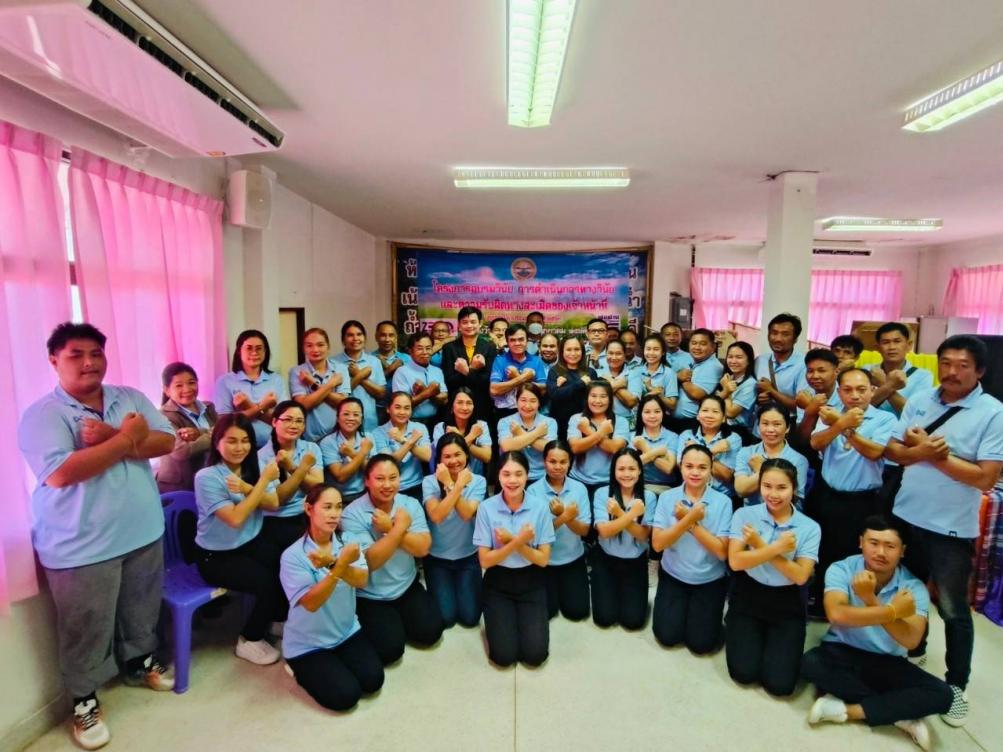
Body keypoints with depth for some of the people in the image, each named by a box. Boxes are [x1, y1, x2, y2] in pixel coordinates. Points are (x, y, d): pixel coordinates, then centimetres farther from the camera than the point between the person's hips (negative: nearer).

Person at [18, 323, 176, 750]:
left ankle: (140, 662, 46)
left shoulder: (131, 398, 3)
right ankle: (84, 700, 33)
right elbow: (61, 473, -24)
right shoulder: (42, 415, -11)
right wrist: (127, 439, -22)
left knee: (141, 611, 22)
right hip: (81, 546, -4)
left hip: (142, 531, 5)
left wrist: (112, 437, -22)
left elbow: (166, 442, -7)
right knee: (85, 628, 12)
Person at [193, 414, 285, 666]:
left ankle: (281, 618, 13)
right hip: (217, 556, -5)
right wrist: (264, 480, -25)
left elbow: (273, 504, -8)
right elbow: (235, 519, -25)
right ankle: (249, 640, 5)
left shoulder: (252, 468, 0)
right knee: (268, 582, -22)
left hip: (253, 543, 5)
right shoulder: (206, 477, -18)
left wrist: (246, 488, -25)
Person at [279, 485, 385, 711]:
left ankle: (335, 662, 19)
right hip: (307, 644, -3)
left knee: (373, 680, -9)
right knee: (345, 696, -11)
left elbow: (362, 580, -22)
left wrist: (332, 564, -40)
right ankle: (301, 669, 16)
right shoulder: (292, 556, -19)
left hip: (347, 632, 4)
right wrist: (341, 564, -39)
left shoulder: (347, 542, -8)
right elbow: (311, 603, -27)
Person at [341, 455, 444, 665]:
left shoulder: (410, 504, -6)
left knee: (431, 631, -6)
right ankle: (387, 624, 17)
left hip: (407, 587, 4)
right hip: (370, 596, -4)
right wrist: (400, 527, -27)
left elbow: (422, 548, -15)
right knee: (389, 648, -16)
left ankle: (397, 620, 22)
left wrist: (390, 528, -26)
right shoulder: (352, 514, -19)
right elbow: (370, 562, -25)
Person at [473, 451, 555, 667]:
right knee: (503, 655, -9)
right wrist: (518, 541, -25)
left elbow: (543, 559, -9)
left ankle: (527, 617, 21)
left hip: (531, 582, 1)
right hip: (498, 583, 0)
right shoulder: (487, 508, -14)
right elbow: (485, 560, -12)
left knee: (535, 654, -9)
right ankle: (498, 620, 21)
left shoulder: (540, 507, -11)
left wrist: (512, 541, -23)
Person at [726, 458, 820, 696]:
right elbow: (735, 562, -18)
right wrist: (777, 548, -26)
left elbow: (801, 576, -15)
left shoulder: (809, 527, -6)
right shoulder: (744, 515, -8)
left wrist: (761, 546, -22)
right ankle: (736, 632, 22)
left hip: (787, 604, 1)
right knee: (744, 674, -8)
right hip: (747, 597, 0)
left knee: (779, 683, -7)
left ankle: (774, 641, 23)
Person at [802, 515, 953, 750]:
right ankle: (900, 714, -16)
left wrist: (871, 601, -34)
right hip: (842, 652, -1)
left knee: (941, 694, -22)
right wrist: (893, 611, -29)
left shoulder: (914, 587, -9)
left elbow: (911, 640, -23)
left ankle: (846, 709, -17)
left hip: (887, 662, 2)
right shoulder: (841, 570, -14)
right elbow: (836, 614, -32)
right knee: (810, 663, -31)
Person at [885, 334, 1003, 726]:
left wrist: (936, 455, -19)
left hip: (952, 529, -4)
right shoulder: (918, 401, 0)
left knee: (953, 610, 10)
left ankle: (956, 685, 28)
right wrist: (919, 451, -17)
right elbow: (892, 450, 2)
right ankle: (912, 648, 44)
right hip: (907, 517, 4)